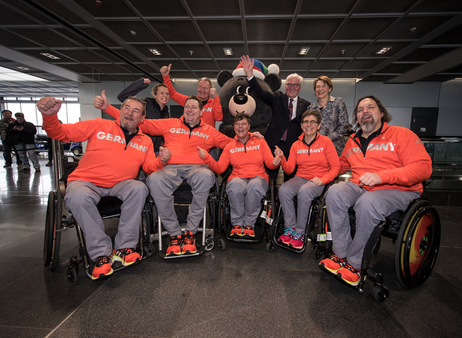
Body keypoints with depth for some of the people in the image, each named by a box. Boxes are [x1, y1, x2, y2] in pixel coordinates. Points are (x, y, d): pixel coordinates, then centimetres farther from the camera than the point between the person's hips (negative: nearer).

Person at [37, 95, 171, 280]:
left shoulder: (145, 141, 12)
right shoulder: (99, 126, 4)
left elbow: (149, 167, 3)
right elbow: (61, 133, 2)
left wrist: (161, 161, -19)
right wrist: (49, 115, -19)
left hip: (120, 184, 2)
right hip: (85, 182, -1)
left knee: (139, 188, -30)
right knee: (78, 196, -35)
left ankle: (123, 247, -21)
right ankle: (101, 253, -22)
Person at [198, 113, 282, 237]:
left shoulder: (260, 142, 13)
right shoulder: (230, 146, 15)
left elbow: (269, 163, 6)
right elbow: (219, 168, 5)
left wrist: (275, 162, -18)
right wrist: (206, 157, -9)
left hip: (258, 177, 0)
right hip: (238, 177, 1)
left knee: (255, 186, -38)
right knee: (235, 186, -38)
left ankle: (249, 224, -17)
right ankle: (237, 224, -17)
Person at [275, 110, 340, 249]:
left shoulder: (325, 141, 2)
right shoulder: (296, 145, 11)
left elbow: (336, 166, 0)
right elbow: (289, 169, 5)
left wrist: (323, 179, -16)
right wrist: (282, 159, -14)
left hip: (318, 181, -3)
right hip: (300, 178, 3)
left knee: (304, 192, -36)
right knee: (283, 190, -29)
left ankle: (300, 233, -20)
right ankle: (290, 228, -16)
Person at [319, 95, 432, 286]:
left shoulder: (401, 134, 0)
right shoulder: (353, 141, 18)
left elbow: (423, 167, -11)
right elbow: (342, 164, 34)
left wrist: (381, 176, -24)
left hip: (398, 190, -4)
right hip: (359, 187, 5)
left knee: (368, 202, -37)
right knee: (335, 192, -27)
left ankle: (355, 263, -18)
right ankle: (341, 254, -18)